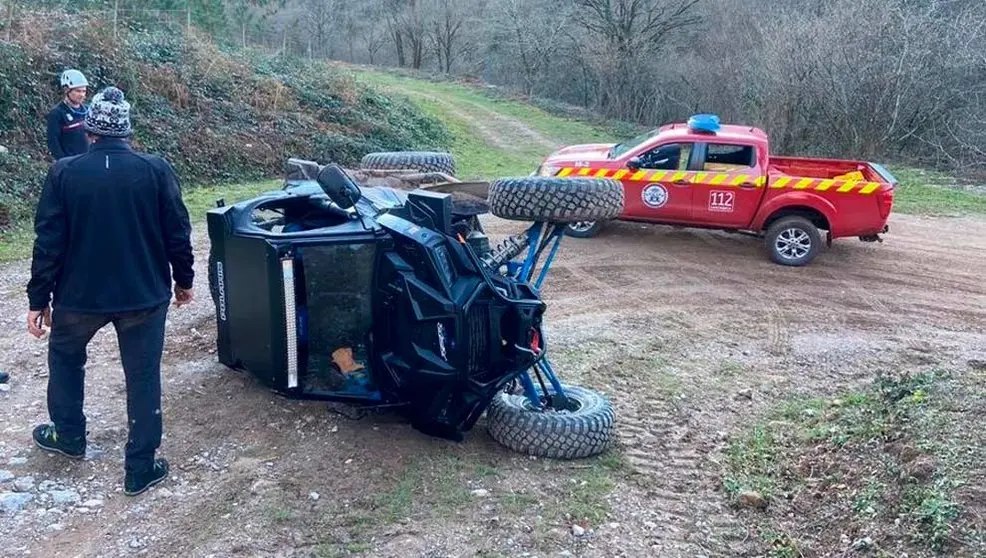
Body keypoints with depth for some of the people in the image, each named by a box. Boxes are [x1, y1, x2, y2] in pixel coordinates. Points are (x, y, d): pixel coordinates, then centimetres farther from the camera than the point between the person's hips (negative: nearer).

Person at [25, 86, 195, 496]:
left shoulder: (64, 173, -8)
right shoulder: (156, 170, -7)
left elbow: (49, 242, -6)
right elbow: (177, 233, -3)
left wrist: (38, 300, 2)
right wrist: (184, 280, 11)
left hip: (80, 294, 1)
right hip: (144, 294, 0)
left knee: (65, 357, 28)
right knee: (143, 377, 8)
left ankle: (68, 436, 42)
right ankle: (140, 469, 13)